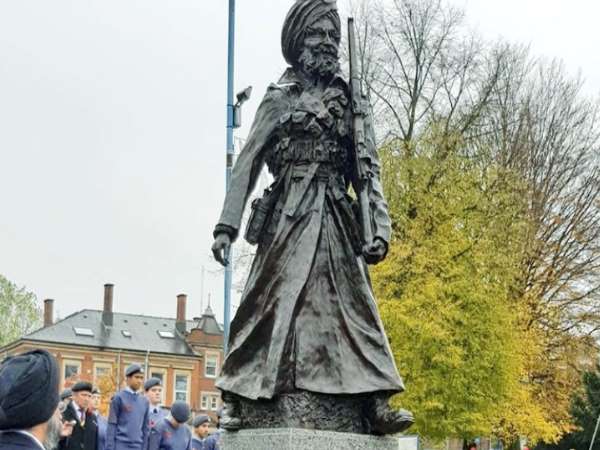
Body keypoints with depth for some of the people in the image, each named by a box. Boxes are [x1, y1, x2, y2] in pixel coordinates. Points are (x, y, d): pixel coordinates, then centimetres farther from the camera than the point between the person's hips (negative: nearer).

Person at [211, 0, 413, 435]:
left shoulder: (350, 101, 14)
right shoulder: (281, 97, 6)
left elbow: (368, 170, 9)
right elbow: (248, 162, 2)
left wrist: (380, 227, -3)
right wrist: (227, 225, -6)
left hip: (336, 217, 3)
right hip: (290, 215, -3)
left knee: (354, 302, -3)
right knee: (270, 301, -7)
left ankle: (377, 404, -6)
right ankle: (235, 399, -2)